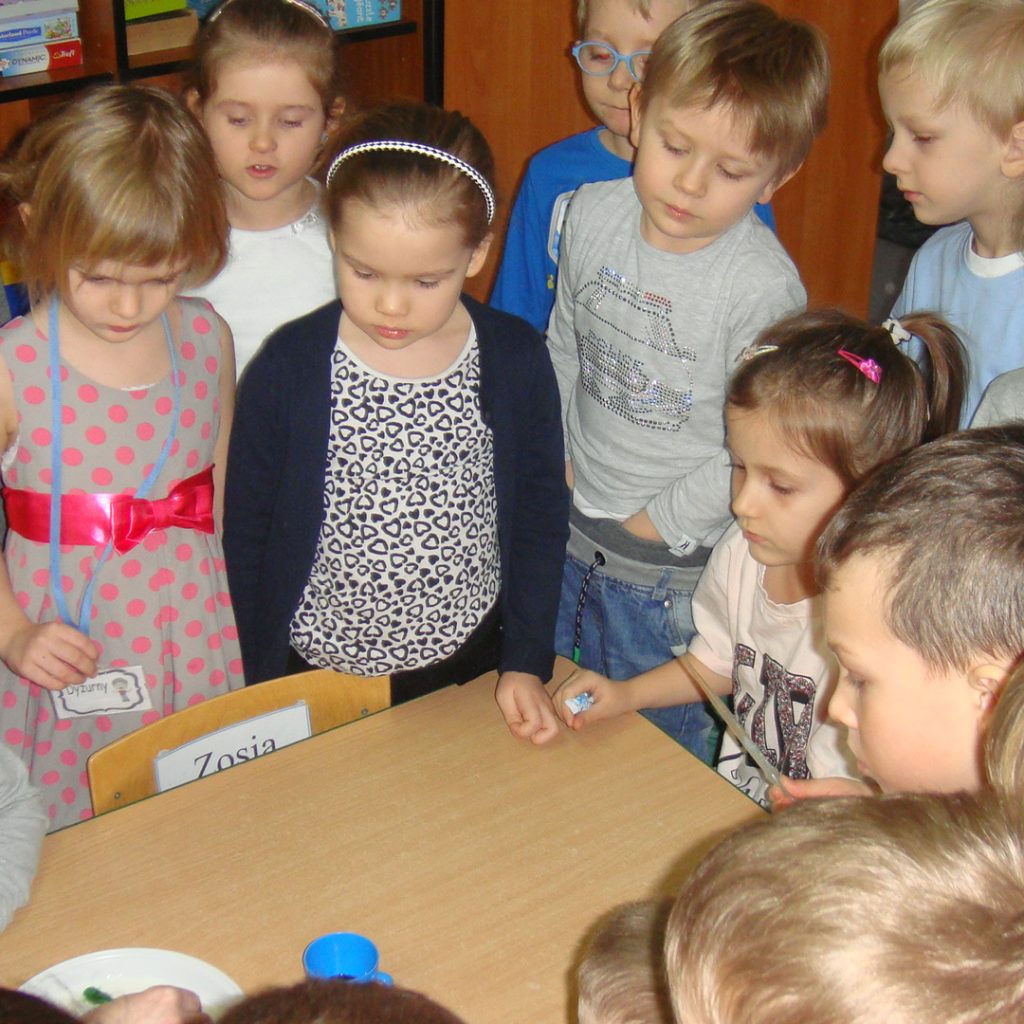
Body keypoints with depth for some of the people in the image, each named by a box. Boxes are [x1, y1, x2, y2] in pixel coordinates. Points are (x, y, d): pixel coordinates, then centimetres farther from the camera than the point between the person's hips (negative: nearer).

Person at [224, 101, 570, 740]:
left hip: (468, 669, 2)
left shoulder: (517, 360, -11)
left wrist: (526, 663, -2)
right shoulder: (291, 368, -15)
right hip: (316, 681, -1)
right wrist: (256, 689, -2)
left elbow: (542, 515, 1)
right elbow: (244, 532, -5)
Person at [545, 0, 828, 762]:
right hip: (571, 533, 6)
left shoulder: (764, 286, -25)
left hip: (674, 569, -6)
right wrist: (555, 462, 7)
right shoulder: (592, 215, -8)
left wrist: (661, 521, -13)